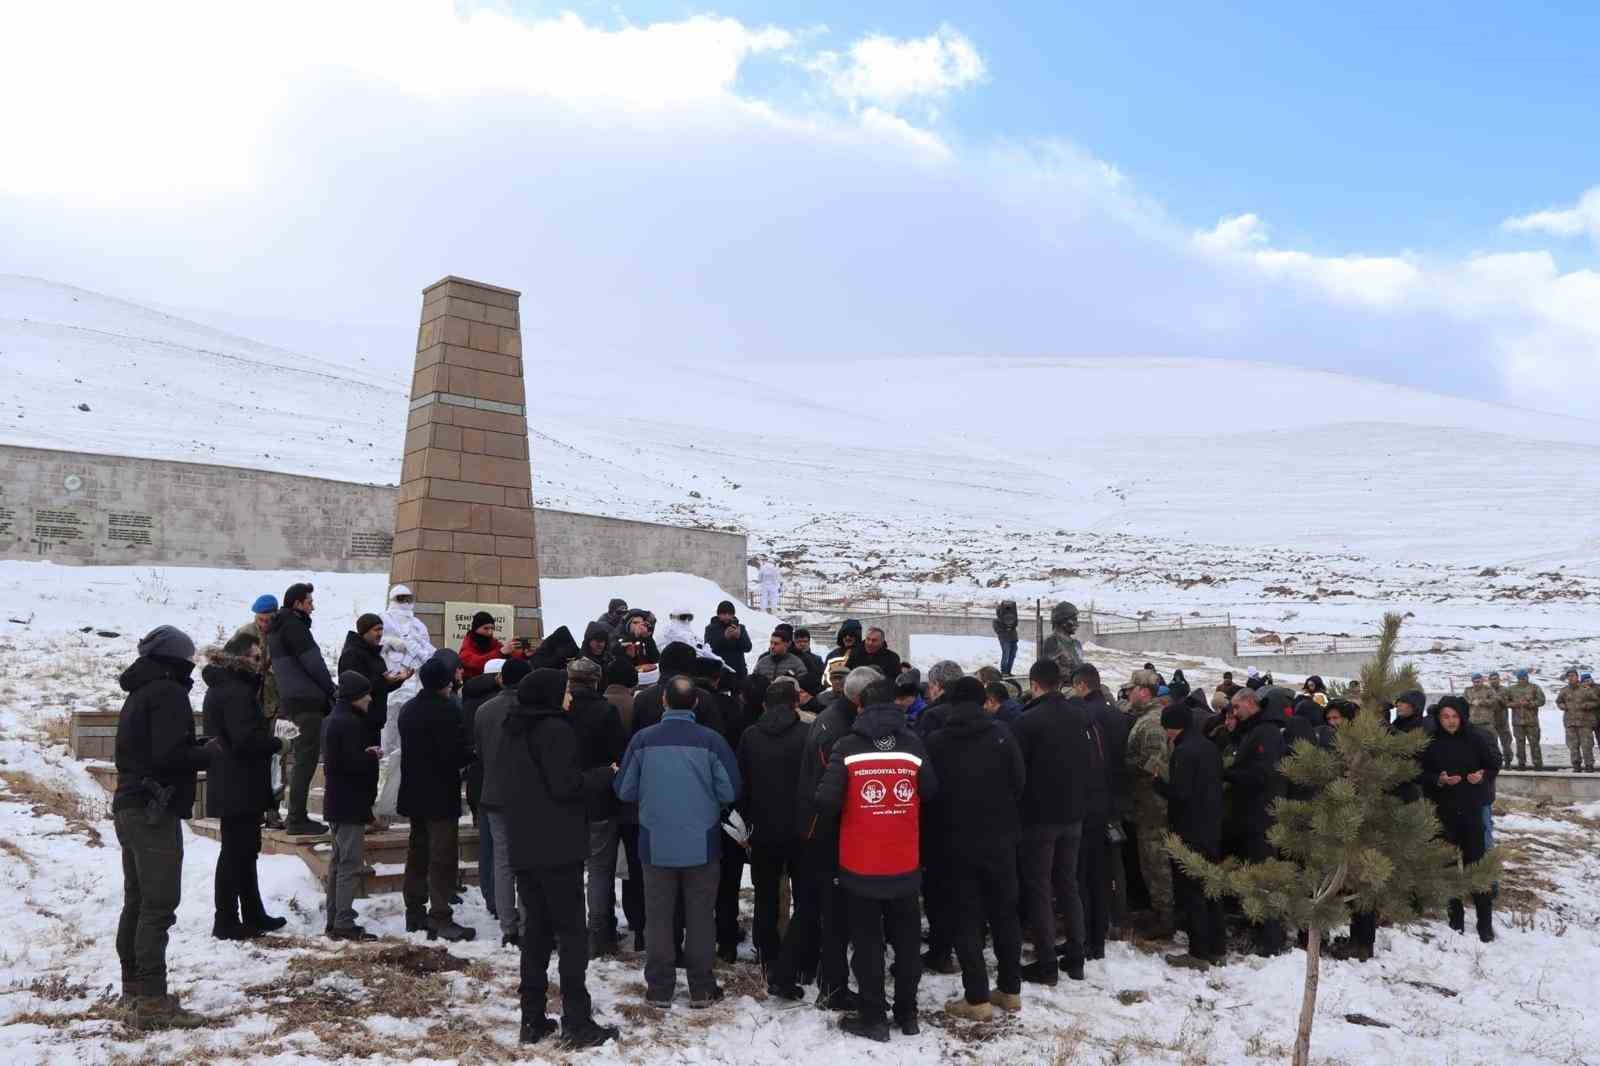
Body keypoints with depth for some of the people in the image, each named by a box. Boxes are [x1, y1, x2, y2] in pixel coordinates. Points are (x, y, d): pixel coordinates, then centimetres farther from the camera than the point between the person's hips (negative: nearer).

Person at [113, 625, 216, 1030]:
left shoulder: (138, 694, 17)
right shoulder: (169, 693, -14)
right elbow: (170, 756, -23)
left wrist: (198, 749, 10)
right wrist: (210, 752, -7)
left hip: (128, 808, 10)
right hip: (155, 813, -10)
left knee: (136, 902, 17)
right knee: (159, 907, -9)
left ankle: (134, 988, 26)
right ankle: (152, 1003, -10)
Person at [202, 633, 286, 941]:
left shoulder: (222, 687, 15)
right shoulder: (236, 691, -18)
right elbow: (246, 737, -26)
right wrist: (277, 743, -11)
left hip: (230, 787, 11)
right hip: (239, 788, -11)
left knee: (244, 851, 17)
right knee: (236, 852, -2)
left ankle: (253, 915, 26)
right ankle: (227, 922, 5)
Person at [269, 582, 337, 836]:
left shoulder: (277, 627, 19)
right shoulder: (293, 625, -11)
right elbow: (312, 662, -15)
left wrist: (326, 691, 18)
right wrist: (332, 690, -5)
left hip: (292, 699, 10)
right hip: (306, 699, -10)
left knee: (303, 759, 15)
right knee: (306, 760, -7)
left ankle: (296, 817, 19)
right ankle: (297, 819, -6)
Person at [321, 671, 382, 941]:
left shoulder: (332, 720, 14)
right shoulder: (351, 723, -18)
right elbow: (355, 763, -25)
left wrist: (368, 754, 7)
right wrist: (373, 755, -6)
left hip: (336, 803, 10)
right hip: (351, 804, -10)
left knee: (338, 862, 15)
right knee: (350, 864, -7)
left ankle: (335, 920, 21)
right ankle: (344, 923, -5)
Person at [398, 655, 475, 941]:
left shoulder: (408, 709, 9)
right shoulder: (447, 710, -18)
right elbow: (455, 753, -23)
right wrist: (472, 754, -3)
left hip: (414, 794, 8)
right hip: (441, 796, -8)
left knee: (417, 852, 17)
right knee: (443, 855, -3)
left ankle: (414, 913, 24)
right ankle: (439, 917, -4)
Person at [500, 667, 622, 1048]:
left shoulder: (512, 729, 11)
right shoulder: (555, 729, -16)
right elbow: (566, 785, -18)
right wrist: (608, 773, -6)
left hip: (524, 847, 8)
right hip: (558, 846, -8)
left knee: (536, 930, 13)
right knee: (572, 932, -1)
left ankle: (532, 1019, 16)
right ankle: (577, 1023, 0)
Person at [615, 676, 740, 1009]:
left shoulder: (642, 739, -9)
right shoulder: (710, 740, -12)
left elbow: (625, 791, -1)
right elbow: (730, 791, -8)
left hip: (656, 844, 1)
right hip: (701, 844, 0)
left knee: (658, 916, 13)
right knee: (700, 916, 12)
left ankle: (659, 988, 19)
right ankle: (701, 988, 18)